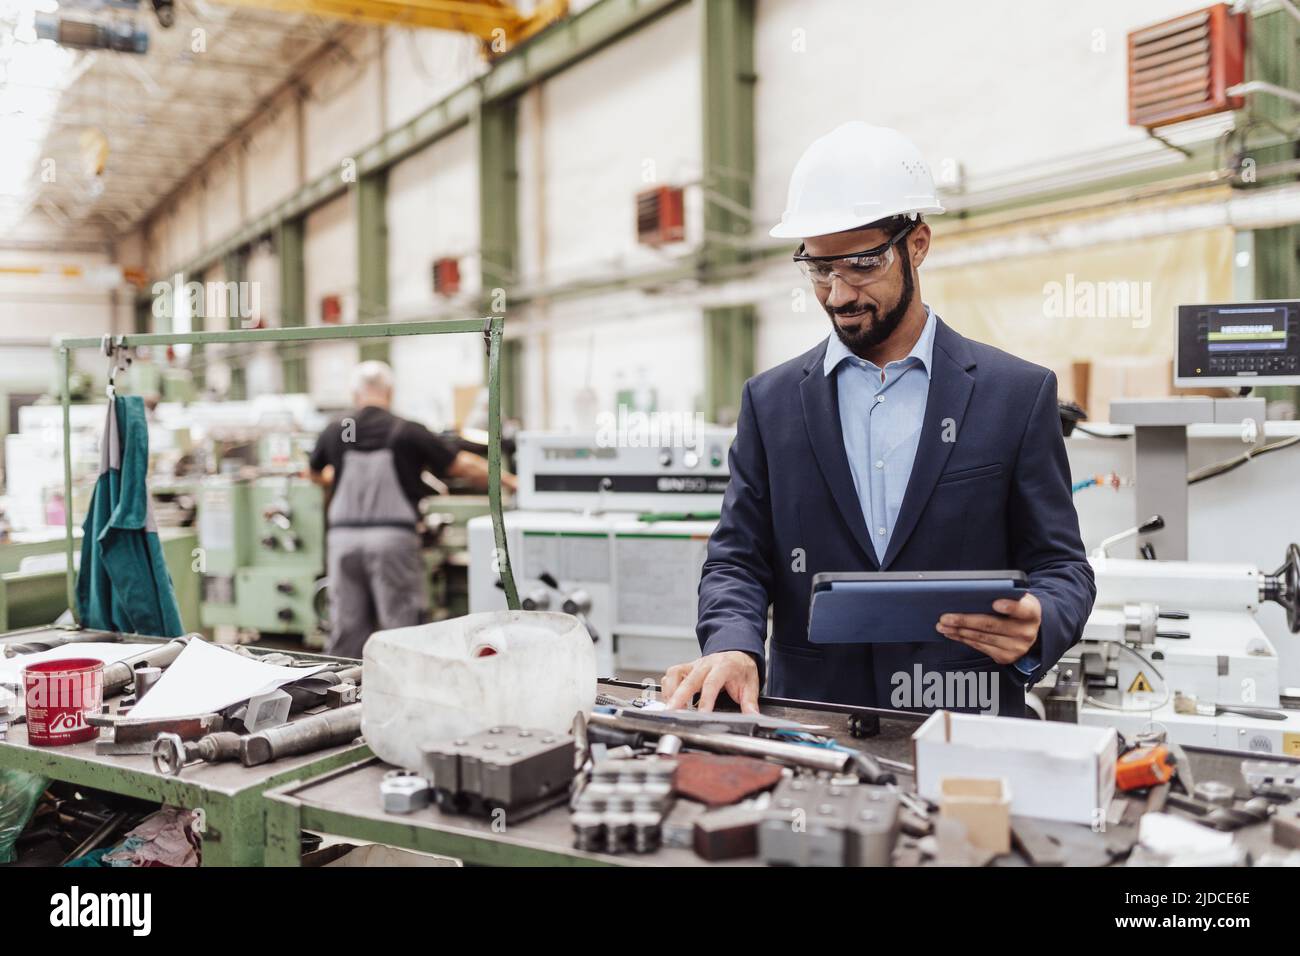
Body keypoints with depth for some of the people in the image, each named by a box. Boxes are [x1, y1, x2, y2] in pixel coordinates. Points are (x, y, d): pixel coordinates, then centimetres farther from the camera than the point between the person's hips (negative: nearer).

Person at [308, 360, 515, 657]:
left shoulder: (335, 432, 7)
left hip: (343, 536, 3)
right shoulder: (407, 432, -3)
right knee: (400, 627, 1)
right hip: (392, 536, -3)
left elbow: (315, 472, 26)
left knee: (345, 632, 9)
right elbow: (464, 466, -2)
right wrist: (509, 481, 8)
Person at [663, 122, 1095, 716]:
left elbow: (1060, 565, 6)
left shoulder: (1017, 394, 4)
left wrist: (1034, 627, -16)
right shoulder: (771, 400, 8)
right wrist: (732, 646, -14)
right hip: (808, 732, 1)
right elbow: (737, 560, 7)